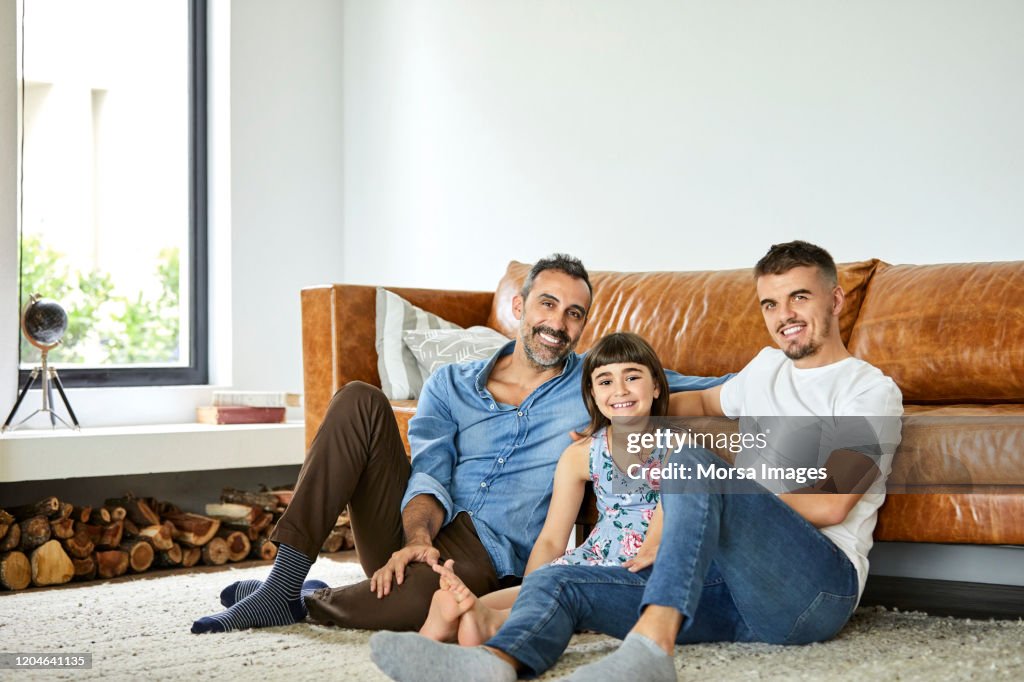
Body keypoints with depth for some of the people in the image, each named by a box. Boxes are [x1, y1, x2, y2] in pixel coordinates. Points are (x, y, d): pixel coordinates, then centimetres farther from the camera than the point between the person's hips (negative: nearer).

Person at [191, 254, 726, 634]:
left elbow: (713, 392, 7)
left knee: (419, 598, -40)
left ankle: (303, 603, -8)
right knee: (359, 400, -18)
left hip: (486, 555, -3)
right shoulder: (451, 385, 15)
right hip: (410, 533, 3)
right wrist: (417, 537, -21)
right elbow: (430, 476, -1)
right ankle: (283, 580, -21)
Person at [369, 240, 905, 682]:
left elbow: (830, 506, -9)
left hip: (816, 585, -7)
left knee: (695, 463, -32)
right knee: (556, 582, -12)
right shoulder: (768, 366, 28)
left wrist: (734, 490, -5)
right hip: (734, 588, 7)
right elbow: (704, 403, 48)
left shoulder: (870, 390, 4)